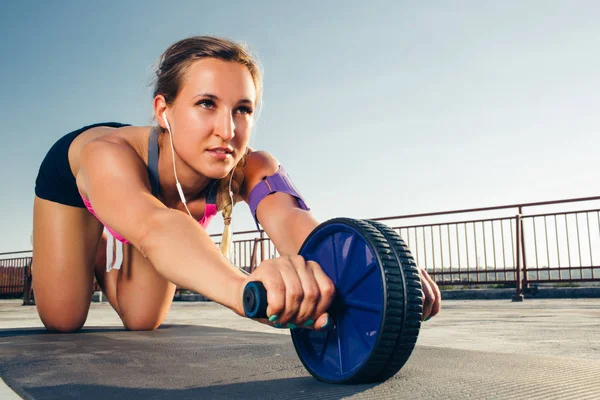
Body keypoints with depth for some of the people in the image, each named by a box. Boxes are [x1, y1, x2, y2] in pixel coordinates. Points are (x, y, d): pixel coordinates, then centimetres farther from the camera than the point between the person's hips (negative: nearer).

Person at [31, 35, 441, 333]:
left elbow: (290, 218, -58)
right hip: (72, 173, -2)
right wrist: (241, 286, -89)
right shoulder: (108, 155, -48)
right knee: (62, 320, -1)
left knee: (142, 324, 9)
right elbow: (153, 227, -69)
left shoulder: (251, 169, -39)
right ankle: (90, 254, 32)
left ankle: (106, 257, 41)